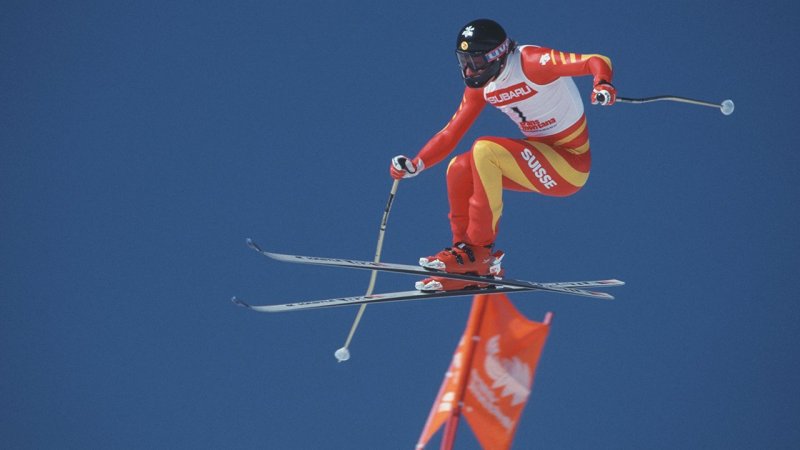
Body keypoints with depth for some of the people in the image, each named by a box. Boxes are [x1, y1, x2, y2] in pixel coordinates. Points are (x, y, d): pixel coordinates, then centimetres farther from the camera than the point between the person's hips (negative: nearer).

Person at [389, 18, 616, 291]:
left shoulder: (531, 63, -21)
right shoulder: (480, 86, 2)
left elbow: (597, 62, -26)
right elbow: (451, 134, 7)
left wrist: (603, 84, -48)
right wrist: (414, 165, -4)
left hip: (571, 164, -8)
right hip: (541, 160, 8)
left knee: (484, 150, -25)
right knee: (459, 169, -6)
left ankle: (480, 251, -17)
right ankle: (467, 259, 0)